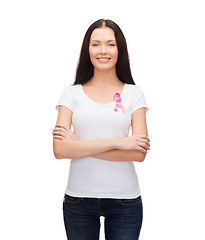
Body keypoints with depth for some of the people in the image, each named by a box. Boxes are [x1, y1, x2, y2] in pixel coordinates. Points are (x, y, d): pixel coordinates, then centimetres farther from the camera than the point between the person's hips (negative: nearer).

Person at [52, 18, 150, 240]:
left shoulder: (134, 94, 2)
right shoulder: (72, 93, 2)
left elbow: (139, 153, -9)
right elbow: (59, 150, -10)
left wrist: (80, 146, -12)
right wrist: (115, 142, -17)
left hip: (124, 198, 0)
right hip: (79, 196, 0)